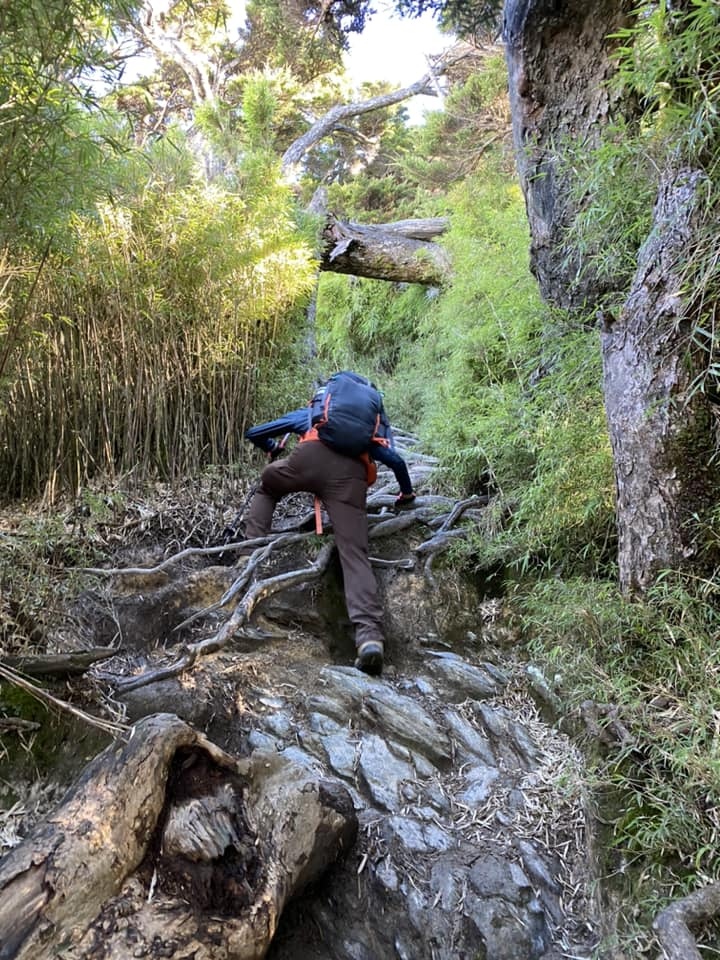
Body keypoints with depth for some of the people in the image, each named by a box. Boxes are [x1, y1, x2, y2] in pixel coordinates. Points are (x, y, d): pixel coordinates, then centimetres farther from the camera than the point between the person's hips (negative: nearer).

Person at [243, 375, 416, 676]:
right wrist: (407, 493, 46)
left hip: (311, 457, 0)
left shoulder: (307, 413, 38)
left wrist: (272, 448, 63)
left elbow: (253, 433, 40)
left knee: (266, 487, 33)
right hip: (351, 475, 1)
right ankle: (369, 634, -29)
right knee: (355, 554, -9)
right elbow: (396, 460, 28)